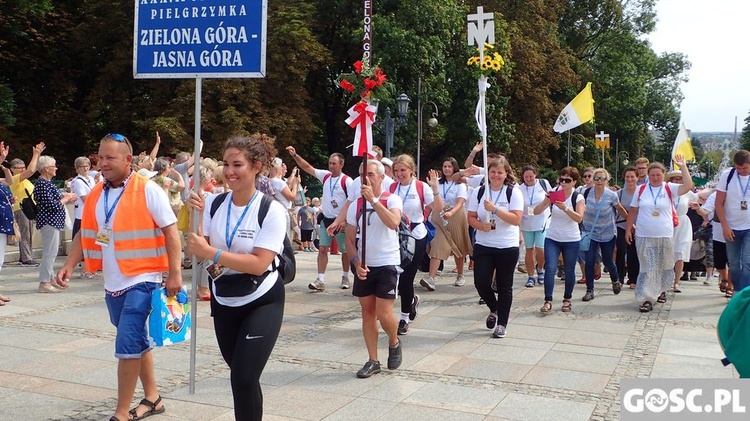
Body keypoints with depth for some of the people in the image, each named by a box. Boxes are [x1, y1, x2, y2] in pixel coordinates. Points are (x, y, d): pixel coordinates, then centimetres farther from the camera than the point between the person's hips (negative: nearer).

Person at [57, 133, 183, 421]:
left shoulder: (148, 190, -12)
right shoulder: (95, 195, 7)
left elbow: (171, 232, -12)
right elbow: (85, 234, 13)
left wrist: (174, 274, -17)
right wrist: (69, 265, 0)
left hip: (142, 280, -7)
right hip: (112, 283, 7)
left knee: (127, 344, -10)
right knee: (137, 342, 16)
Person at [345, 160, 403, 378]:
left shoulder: (391, 199, -8)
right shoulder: (355, 206, 4)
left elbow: (394, 223, -29)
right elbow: (350, 240, 7)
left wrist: (373, 199, -29)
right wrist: (356, 262, -8)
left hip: (387, 264, -4)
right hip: (364, 266, 4)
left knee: (384, 314, -8)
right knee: (367, 312, 7)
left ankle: (394, 343, 23)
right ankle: (373, 360, 17)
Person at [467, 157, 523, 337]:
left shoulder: (514, 192, -5)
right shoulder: (479, 192, 3)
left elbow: (516, 219, -15)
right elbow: (471, 217, 3)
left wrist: (495, 209, -23)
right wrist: (481, 226, -17)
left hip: (507, 247, -2)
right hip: (483, 245, 2)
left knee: (504, 287, 6)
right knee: (481, 283, -3)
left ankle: (502, 324, 19)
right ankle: (494, 309, 27)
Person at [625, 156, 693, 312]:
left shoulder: (669, 188, 0)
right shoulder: (641, 190, 3)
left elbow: (688, 186, -17)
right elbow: (633, 211, 8)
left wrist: (683, 167, -16)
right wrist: (628, 230, 5)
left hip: (665, 236, 1)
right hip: (644, 237, -1)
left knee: (665, 266, 16)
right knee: (647, 268, -3)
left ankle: (661, 290, 38)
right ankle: (647, 299, -3)